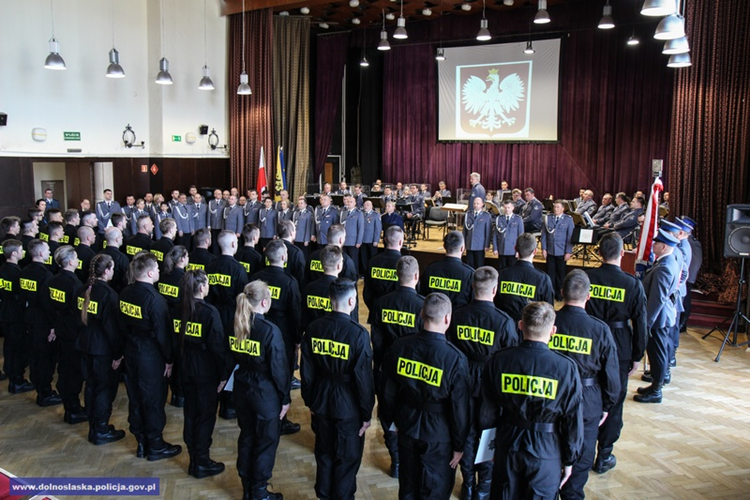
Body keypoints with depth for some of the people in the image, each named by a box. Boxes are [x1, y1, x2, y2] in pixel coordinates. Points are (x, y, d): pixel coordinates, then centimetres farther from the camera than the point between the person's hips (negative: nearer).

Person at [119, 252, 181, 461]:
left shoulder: (126, 294, 1)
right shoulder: (155, 299, -23)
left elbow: (123, 325, 10)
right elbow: (163, 333, -20)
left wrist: (132, 341, 18)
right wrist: (169, 359, -10)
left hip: (131, 353, 8)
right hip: (151, 357, -8)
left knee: (135, 398, 16)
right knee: (153, 401, 4)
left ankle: (141, 443, 28)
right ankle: (155, 446, 16)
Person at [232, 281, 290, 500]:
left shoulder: (235, 326, -2)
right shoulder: (270, 330, -21)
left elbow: (233, 358, 8)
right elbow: (279, 368, -17)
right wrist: (285, 398, -6)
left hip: (242, 390, 6)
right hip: (266, 394, -6)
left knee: (246, 438, 19)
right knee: (266, 443, 10)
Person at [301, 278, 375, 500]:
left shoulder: (313, 328, -8)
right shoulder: (358, 333, -21)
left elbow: (307, 371, 0)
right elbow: (364, 377, -16)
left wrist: (310, 401, 14)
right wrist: (366, 413, -5)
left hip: (321, 402, 5)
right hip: (348, 406, -4)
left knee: (324, 453, 22)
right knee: (347, 458, 13)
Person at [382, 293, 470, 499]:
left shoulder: (400, 346, -13)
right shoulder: (455, 359, -24)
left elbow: (389, 390, 0)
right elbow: (460, 407, -16)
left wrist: (392, 419, 17)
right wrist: (459, 445, -2)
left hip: (407, 428, 4)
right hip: (438, 436, -4)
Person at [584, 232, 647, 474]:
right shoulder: (633, 284, -12)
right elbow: (640, 324, -6)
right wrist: (637, 356, 5)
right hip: (619, 350, -1)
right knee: (613, 402, 12)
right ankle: (604, 456, 20)